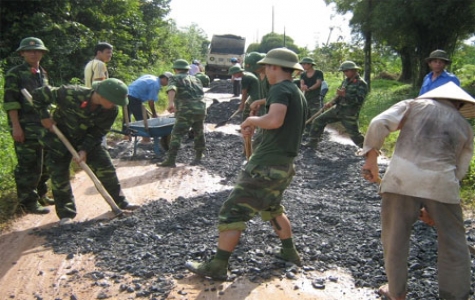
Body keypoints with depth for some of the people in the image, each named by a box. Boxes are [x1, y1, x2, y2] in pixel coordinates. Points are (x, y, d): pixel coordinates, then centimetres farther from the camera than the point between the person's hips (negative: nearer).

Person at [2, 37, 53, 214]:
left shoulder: (43, 74, 16)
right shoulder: (14, 74, -4)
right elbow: (10, 102, -10)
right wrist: (16, 126, -17)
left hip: (44, 125, 7)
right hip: (25, 127, -7)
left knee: (44, 163, 11)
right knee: (28, 165, -4)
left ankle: (40, 195, 25)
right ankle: (28, 202, 5)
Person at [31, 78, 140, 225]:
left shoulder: (111, 111, -23)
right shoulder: (70, 94, -35)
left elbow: (97, 133, -13)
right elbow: (38, 95, -21)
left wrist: (85, 149, -23)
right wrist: (45, 116, -22)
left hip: (87, 140, 3)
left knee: (105, 167, -3)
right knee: (59, 176, -2)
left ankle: (119, 202, 12)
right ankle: (66, 214, 12)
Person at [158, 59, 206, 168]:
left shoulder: (175, 78, 8)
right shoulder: (195, 79, 26)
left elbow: (172, 89, -14)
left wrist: (171, 103, -29)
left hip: (186, 111, -6)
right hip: (201, 109, 6)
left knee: (176, 135, -2)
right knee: (199, 134, 19)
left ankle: (171, 160, -5)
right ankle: (198, 157, 30)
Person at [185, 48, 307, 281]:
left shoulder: (280, 89, -12)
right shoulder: (299, 94, 16)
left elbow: (275, 120, -31)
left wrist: (252, 120, -11)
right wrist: (254, 128, 12)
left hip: (267, 166, -9)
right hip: (285, 165, 9)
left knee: (232, 212, -2)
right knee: (272, 208, 30)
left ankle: (217, 267, 3)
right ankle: (290, 252, 37)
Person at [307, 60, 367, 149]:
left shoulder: (361, 84, -11)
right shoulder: (346, 81, 11)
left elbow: (359, 100, -21)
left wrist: (344, 95, -29)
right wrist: (331, 103, 0)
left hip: (349, 114, -7)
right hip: (338, 109, 7)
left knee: (354, 134, -6)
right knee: (318, 121, 4)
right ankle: (312, 143, 13)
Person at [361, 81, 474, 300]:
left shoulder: (414, 105, 14)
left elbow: (379, 123, -2)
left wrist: (371, 159, 2)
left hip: (403, 177, -1)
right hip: (442, 183, 1)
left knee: (395, 238, 14)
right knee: (453, 244, 17)